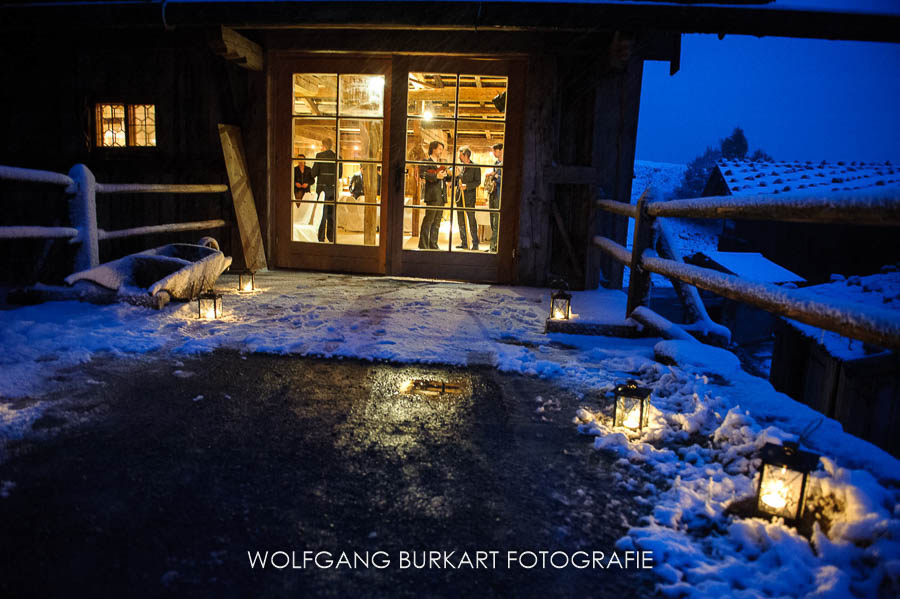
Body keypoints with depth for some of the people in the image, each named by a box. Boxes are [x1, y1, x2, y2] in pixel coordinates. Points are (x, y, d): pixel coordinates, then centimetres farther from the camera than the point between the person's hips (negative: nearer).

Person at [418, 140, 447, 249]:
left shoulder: (441, 163, 23)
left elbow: (444, 176, 28)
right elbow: (422, 174, -18)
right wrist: (436, 176, -21)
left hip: (441, 196, 8)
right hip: (432, 195, -8)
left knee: (437, 221, 8)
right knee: (428, 220, -7)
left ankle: (433, 244, 13)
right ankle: (423, 245, -4)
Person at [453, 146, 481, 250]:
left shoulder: (475, 167, -4)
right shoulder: (460, 167, 15)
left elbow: (478, 182, -9)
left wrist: (467, 186, -19)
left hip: (469, 198, -7)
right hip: (460, 197, 7)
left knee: (471, 221, -5)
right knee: (461, 221, 7)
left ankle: (475, 243, 1)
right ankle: (464, 243, 14)